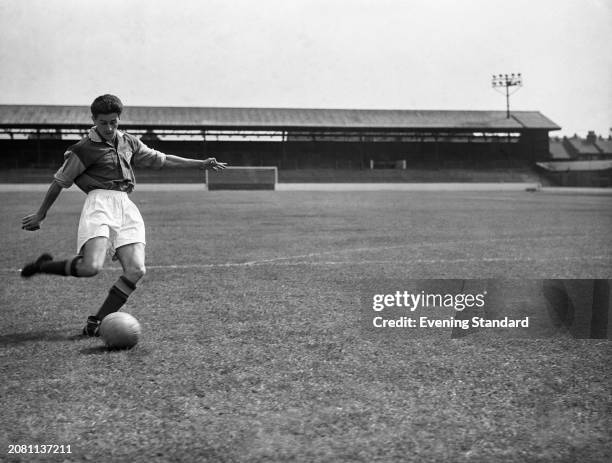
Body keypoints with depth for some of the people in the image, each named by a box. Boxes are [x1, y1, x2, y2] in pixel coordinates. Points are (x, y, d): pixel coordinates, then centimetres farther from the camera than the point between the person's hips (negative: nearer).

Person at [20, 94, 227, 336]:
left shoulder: (128, 142, 18)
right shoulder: (84, 149, 1)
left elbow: (160, 159, 28)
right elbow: (59, 182, 9)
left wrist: (201, 163, 27)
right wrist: (40, 214, 14)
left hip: (126, 206, 6)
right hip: (100, 201, -6)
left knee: (135, 270, -12)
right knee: (91, 266, -26)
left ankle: (96, 322, -2)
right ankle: (42, 265, 2)